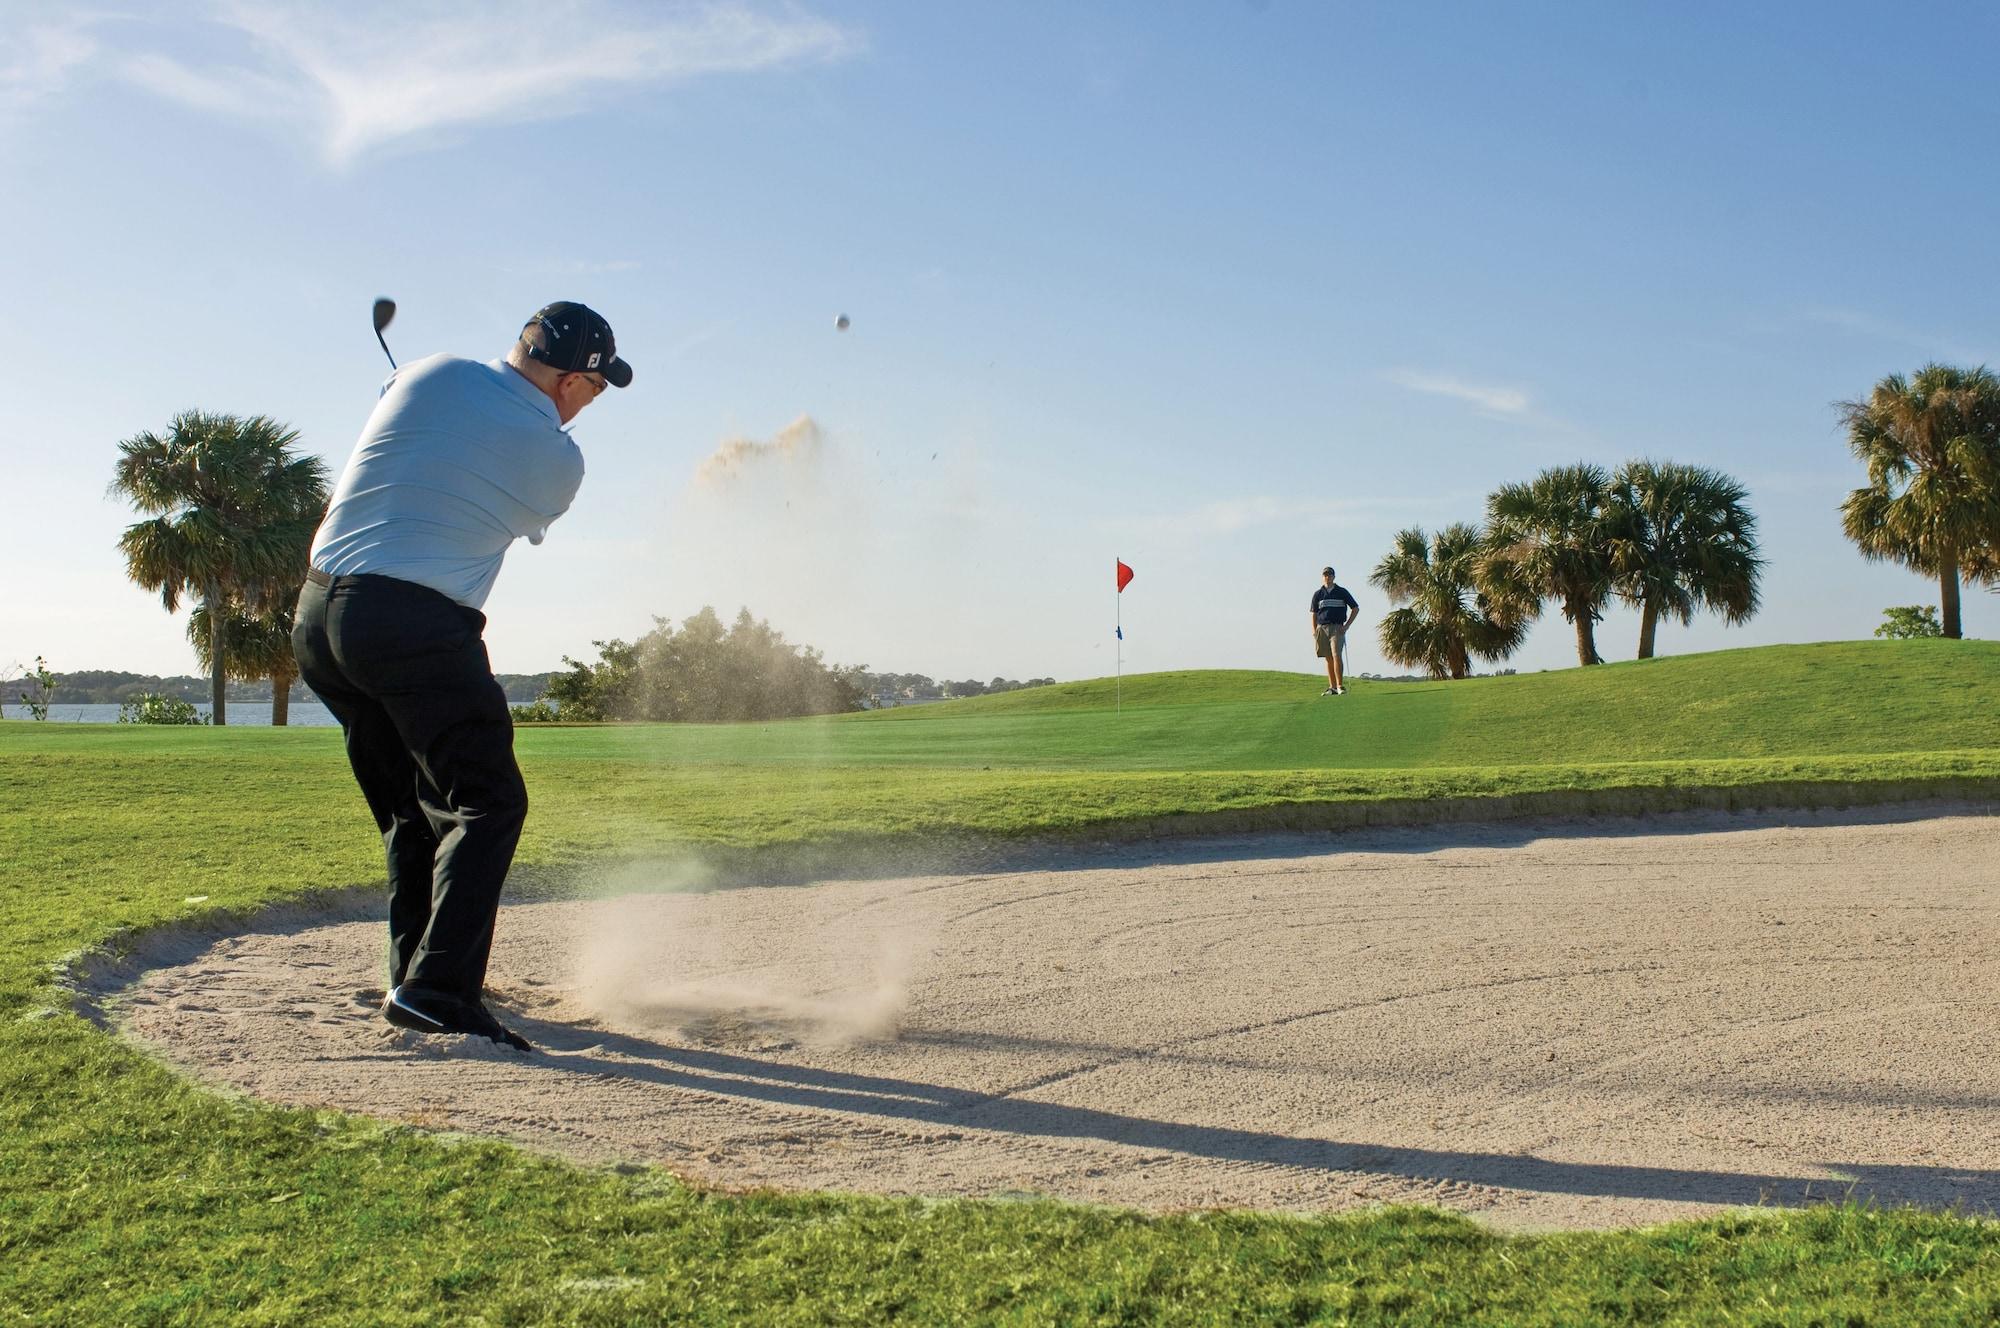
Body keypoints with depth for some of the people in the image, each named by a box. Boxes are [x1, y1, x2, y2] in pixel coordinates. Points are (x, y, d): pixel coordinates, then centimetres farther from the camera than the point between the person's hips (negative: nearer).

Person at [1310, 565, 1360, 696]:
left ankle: (1340, 686, -16)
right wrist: (1314, 631, 1)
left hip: (1337, 628, -3)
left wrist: (1347, 625, 1)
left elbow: (1355, 608, 9)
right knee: (1328, 659, 6)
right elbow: (1314, 614, 12)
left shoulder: (1342, 592, 4)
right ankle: (1332, 687, 10)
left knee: (1337, 656, -17)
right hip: (1322, 628, 3)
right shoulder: (1318, 594, 10)